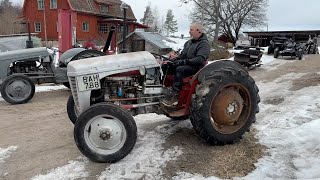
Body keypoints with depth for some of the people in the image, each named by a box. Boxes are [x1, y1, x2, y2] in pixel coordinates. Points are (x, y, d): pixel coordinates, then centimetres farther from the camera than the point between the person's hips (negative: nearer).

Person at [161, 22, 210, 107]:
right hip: (184, 65, 8)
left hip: (195, 67, -8)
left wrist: (184, 61, -26)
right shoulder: (189, 42, 18)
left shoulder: (204, 44, -9)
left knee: (180, 69, -38)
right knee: (164, 66, -9)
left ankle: (174, 95, -41)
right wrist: (177, 57, -1)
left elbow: (200, 59, -22)